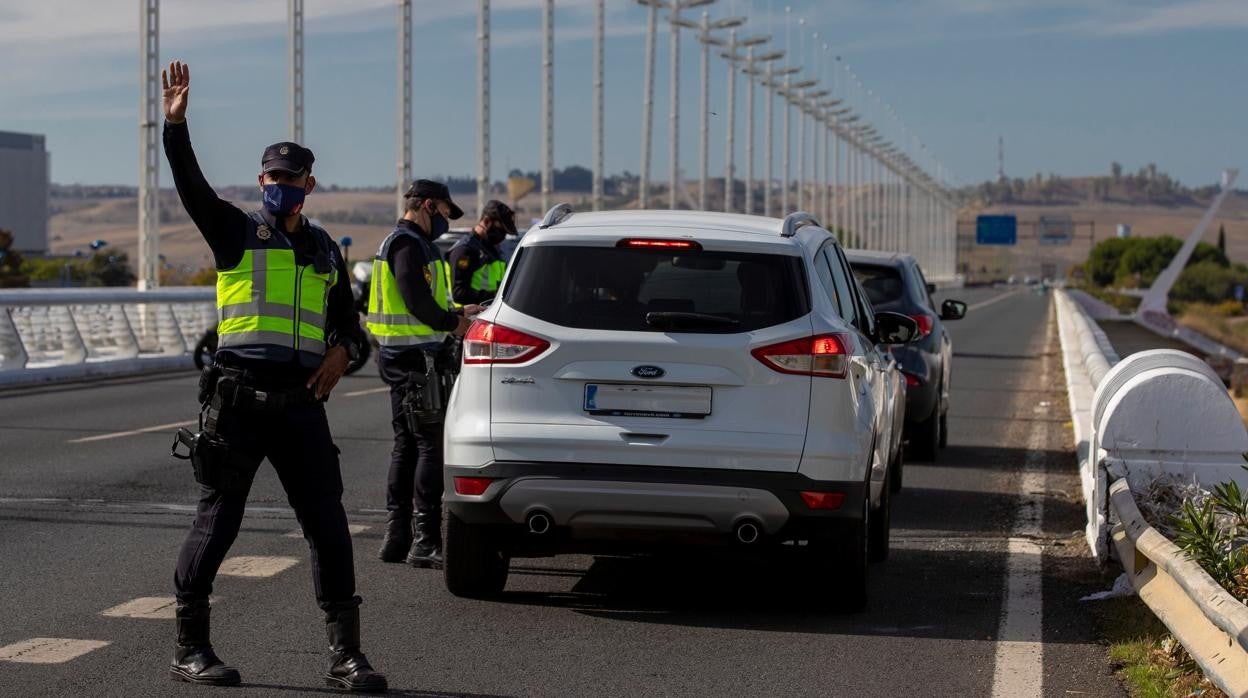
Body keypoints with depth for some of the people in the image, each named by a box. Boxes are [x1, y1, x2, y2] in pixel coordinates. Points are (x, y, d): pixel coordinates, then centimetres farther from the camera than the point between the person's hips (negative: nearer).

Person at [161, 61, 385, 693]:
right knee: (217, 522, 1)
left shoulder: (325, 250, 18)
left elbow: (347, 320, 26)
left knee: (328, 525, 1)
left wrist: (341, 351, 4)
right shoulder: (235, 232, 5)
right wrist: (176, 124, -24)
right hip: (238, 400, -4)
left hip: (300, 402, 4)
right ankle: (190, 646, 13)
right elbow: (191, 186, -10)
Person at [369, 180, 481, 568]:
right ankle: (425, 543, -12)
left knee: (407, 446, 13)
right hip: (413, 357, -11)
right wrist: (453, 323, -7)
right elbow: (416, 300, -21)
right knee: (430, 446, -10)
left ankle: (397, 538, 16)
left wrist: (456, 314, 12)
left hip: (403, 357, 11)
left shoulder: (408, 242, 21)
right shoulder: (408, 243, -12)